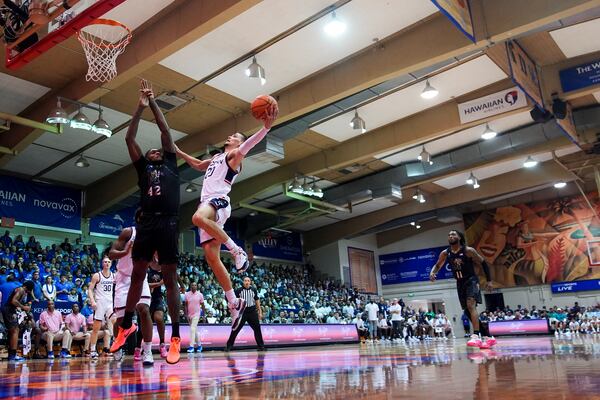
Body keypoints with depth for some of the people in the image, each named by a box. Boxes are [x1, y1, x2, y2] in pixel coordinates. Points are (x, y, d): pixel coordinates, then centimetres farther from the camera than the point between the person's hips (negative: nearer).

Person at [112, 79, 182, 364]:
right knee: (137, 274, 7)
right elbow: (129, 139, 17)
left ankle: (175, 337, -1)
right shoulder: (143, 167, 23)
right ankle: (126, 324, 23)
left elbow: (166, 132, 15)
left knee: (170, 277, -2)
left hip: (168, 224, -3)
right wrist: (140, 107, 13)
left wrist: (153, 103, 18)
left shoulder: (171, 165, 19)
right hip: (147, 223, 3)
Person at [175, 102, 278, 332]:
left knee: (199, 217, -42)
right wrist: (177, 152, 50)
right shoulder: (215, 159, 31)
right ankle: (234, 303, 2)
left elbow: (250, 143, -13)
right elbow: (197, 165, 50)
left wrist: (267, 126, -31)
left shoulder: (234, 155, 8)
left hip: (219, 201, -8)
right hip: (206, 204, 8)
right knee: (211, 257, -2)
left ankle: (236, 250, -26)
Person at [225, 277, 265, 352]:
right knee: (236, 329, -4)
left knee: (257, 329, 4)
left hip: (252, 312, 3)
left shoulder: (254, 290, 7)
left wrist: (260, 312, 9)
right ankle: (229, 346, 5)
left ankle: (261, 346, 14)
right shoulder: (238, 290, -2)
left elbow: (257, 301, 13)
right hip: (242, 312, -2)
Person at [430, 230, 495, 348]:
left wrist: (489, 280, -4)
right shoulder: (445, 253, -1)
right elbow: (438, 265, 13)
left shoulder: (468, 250, -13)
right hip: (460, 283, 6)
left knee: (471, 305, -26)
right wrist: (432, 272, -10)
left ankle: (476, 336, -34)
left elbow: (483, 263, -3)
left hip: (471, 280, -6)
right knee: (468, 310, 8)